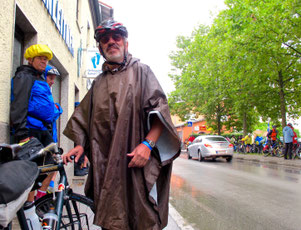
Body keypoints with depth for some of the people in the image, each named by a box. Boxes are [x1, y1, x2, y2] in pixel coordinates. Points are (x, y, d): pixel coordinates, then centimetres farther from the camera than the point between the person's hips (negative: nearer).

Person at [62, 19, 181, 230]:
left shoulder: (141, 71, 7)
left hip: (136, 159, -4)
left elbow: (159, 110, -4)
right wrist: (80, 145, 12)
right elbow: (84, 117, 27)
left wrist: (147, 144, -16)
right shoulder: (98, 83, 21)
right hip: (106, 163, 4)